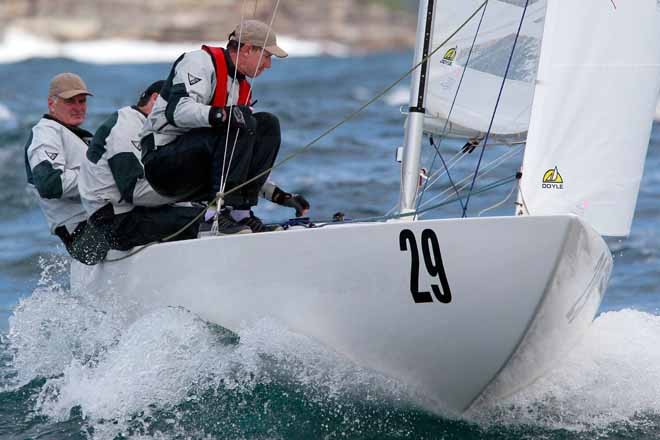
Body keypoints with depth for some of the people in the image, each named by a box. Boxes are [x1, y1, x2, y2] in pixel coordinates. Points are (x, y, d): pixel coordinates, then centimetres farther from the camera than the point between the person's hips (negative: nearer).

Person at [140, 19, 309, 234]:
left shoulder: (243, 87, 18)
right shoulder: (200, 61, -8)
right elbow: (177, 110, -27)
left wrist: (279, 195, 13)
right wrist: (222, 115, -42)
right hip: (164, 161, -8)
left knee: (267, 125, -5)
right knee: (234, 128, -29)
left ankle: (241, 213, -11)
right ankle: (224, 212, -28)